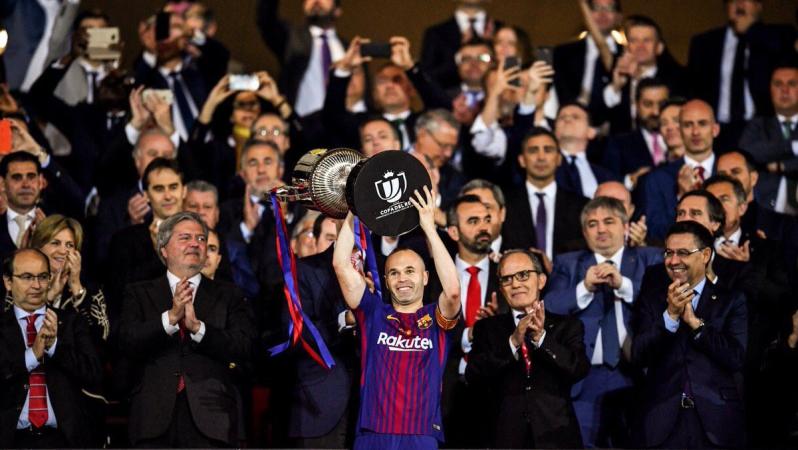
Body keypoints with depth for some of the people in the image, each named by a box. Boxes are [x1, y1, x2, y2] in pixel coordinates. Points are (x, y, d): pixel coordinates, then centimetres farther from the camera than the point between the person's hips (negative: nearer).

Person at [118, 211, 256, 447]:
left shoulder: (228, 296, 13)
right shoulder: (139, 294, 14)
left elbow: (244, 348, -1)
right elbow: (127, 343, -3)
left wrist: (197, 327, -14)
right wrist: (170, 317, -16)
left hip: (209, 418, 0)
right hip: (154, 417, 0)